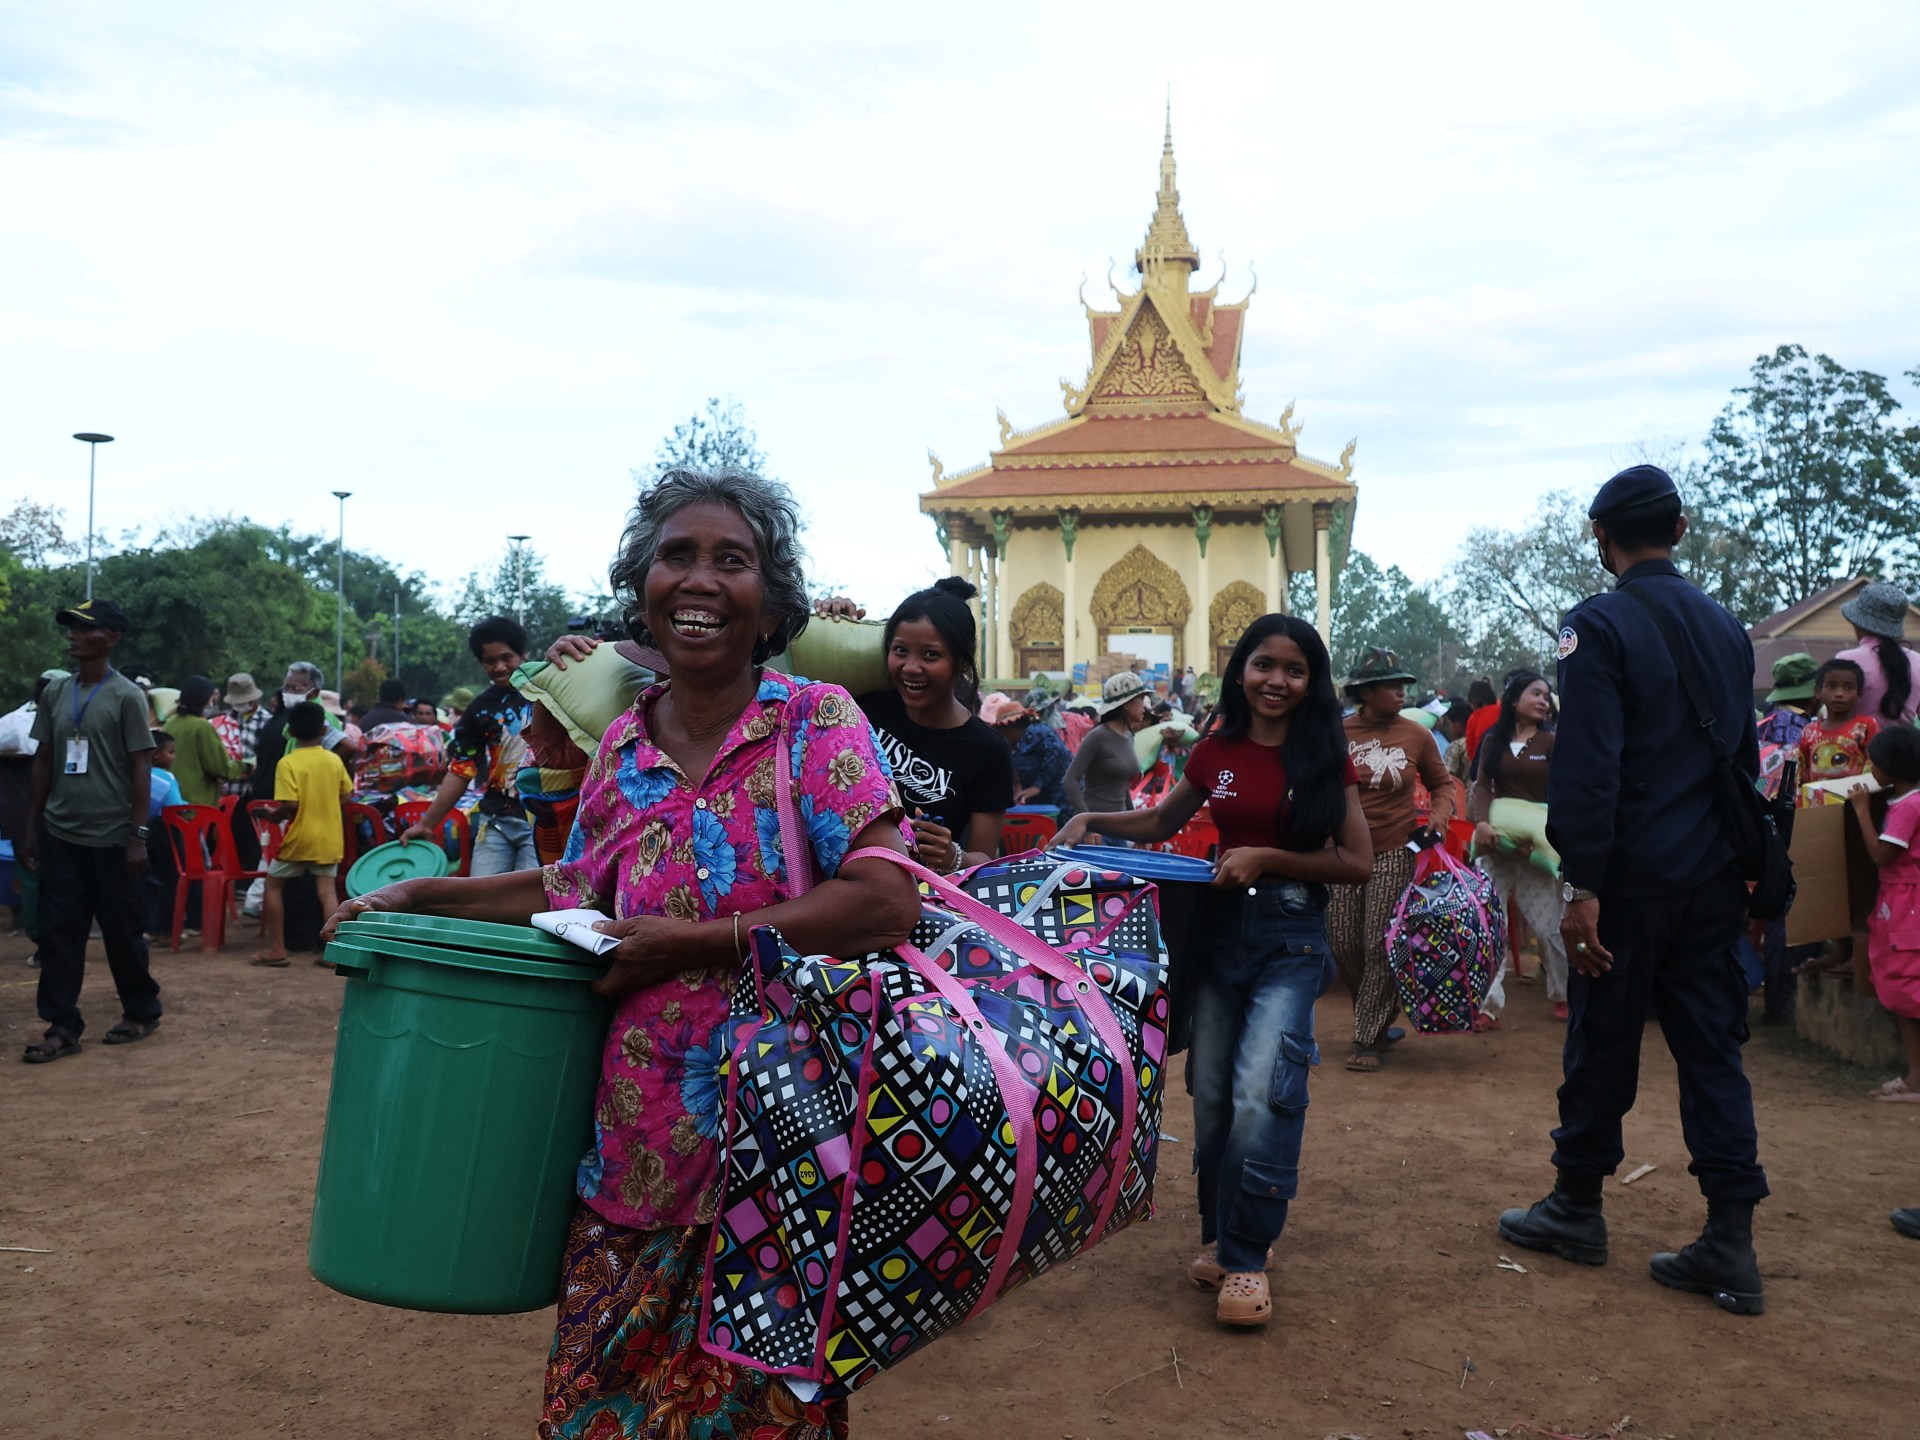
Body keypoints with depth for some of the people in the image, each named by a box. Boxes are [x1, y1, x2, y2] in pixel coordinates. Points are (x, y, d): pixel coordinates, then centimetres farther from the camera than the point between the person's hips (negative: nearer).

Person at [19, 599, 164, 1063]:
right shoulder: (54, 693, 8)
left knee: (122, 930, 5)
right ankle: (63, 1026, 8)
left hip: (112, 837, -5)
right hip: (60, 834, 5)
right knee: (58, 930, 3)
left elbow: (141, 767, -8)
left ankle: (142, 1011, 22)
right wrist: (31, 825, 10)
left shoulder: (126, 697, -7)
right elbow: (43, 761, 13)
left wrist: (138, 834, -12)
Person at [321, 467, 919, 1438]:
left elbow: (888, 901, -21)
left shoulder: (816, 723, -10)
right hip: (630, 1161, 5)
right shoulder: (623, 745, 5)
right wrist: (417, 897, 15)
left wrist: (694, 943, -19)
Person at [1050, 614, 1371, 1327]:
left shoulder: (1325, 759, -2)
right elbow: (1162, 822, 21)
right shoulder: (1216, 753, 6)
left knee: (1259, 1091, -16)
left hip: (1291, 939, -4)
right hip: (1219, 928, 4)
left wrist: (1267, 857, -14)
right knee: (1210, 1092, 8)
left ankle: (1245, 1257, -2)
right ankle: (1220, 1234, 27)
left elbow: (1357, 861, -5)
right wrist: (1092, 821, 6)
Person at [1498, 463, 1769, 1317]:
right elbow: (1745, 758, 16)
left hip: (1632, 878, -6)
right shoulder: (1726, 627, 11)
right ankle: (1730, 1246, 10)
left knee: (1602, 1045, 7)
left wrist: (1580, 885, -17)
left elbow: (1588, 768, -19)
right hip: (1713, 880, 6)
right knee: (1712, 1049, 8)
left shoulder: (1598, 626, -12)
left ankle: (1577, 1208, 22)